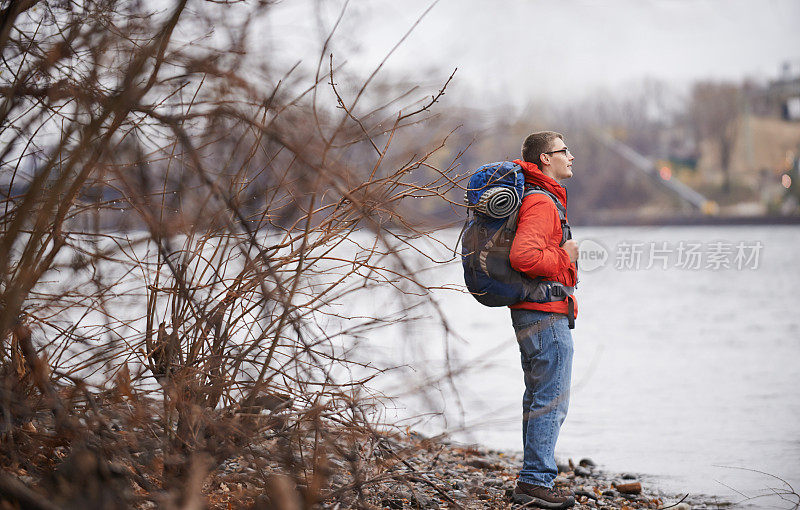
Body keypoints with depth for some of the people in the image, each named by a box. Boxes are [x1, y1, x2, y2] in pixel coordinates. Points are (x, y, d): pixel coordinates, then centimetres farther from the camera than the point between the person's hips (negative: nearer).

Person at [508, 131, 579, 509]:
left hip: (529, 312, 11)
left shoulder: (535, 198, 18)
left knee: (537, 399, 14)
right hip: (547, 313, -11)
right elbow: (524, 256, -29)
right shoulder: (541, 203, -16)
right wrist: (565, 258, -15)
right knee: (552, 401, -8)